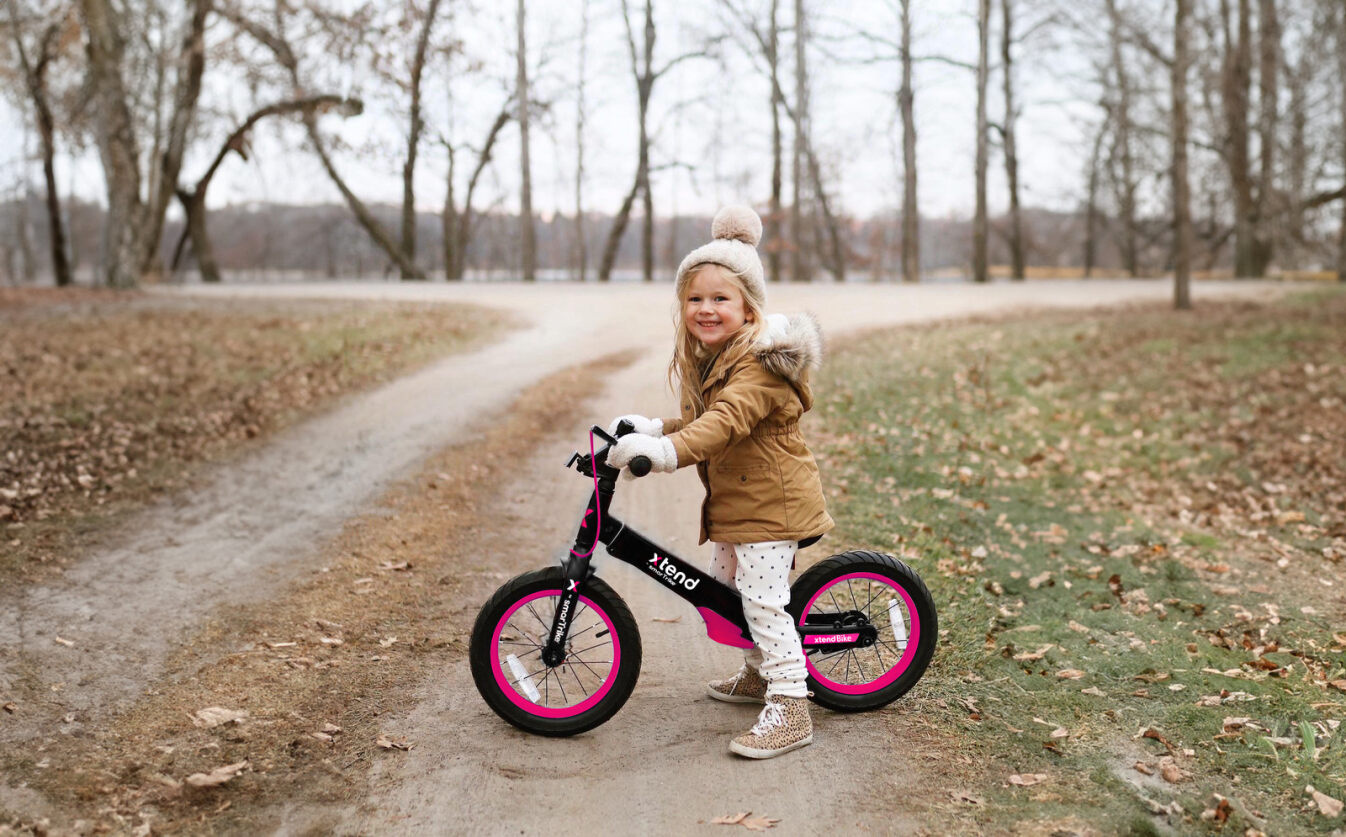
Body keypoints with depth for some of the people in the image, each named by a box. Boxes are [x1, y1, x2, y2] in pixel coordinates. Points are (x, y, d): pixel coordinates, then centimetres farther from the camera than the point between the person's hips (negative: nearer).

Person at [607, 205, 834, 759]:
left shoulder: (759, 362, -21)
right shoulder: (704, 358, 11)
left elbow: (727, 421, -38)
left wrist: (669, 451, -51)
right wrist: (653, 428, 5)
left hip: (770, 501, -10)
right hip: (732, 500, 10)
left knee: (763, 602, -11)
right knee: (724, 588, 21)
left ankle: (790, 709, -4)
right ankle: (760, 673, 41)